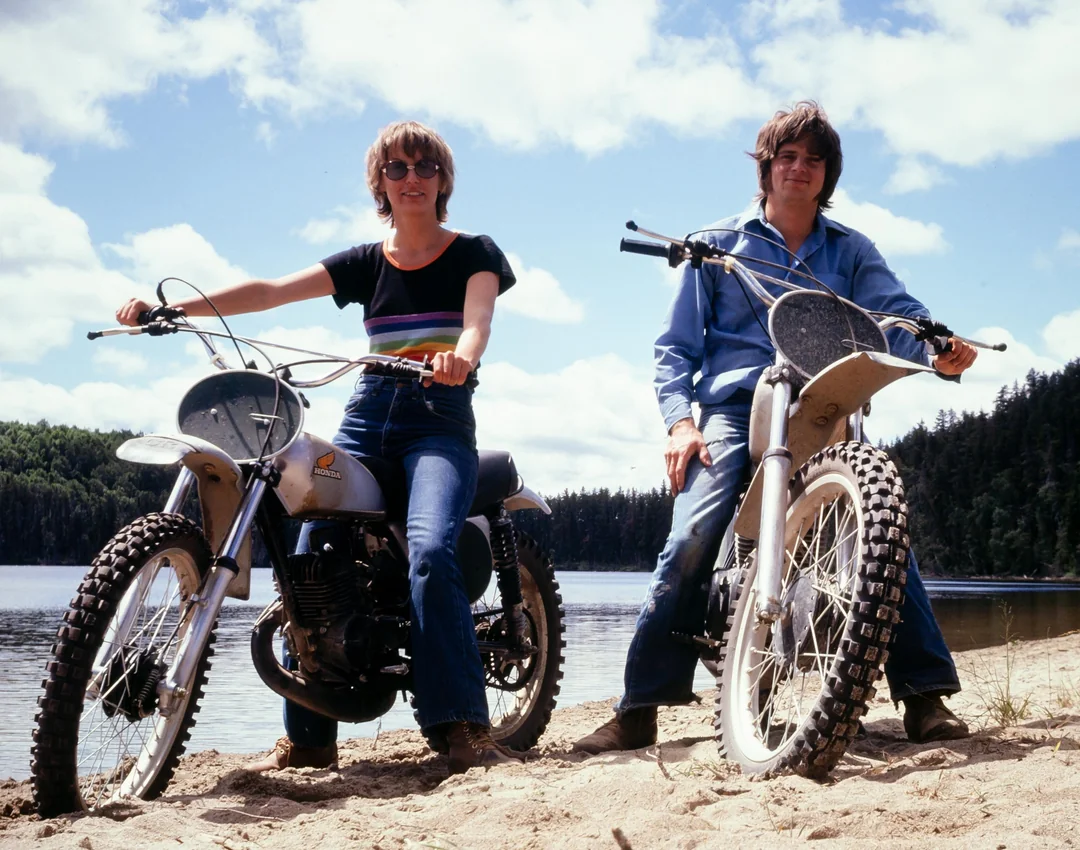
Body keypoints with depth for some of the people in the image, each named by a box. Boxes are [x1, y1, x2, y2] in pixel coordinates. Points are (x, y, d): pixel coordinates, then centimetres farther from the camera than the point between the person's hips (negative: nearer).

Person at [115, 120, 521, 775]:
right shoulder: (365, 263, 16)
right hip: (368, 418, 4)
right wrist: (168, 308, -7)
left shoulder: (473, 253, 7)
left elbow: (478, 319, -13)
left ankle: (466, 730, -29)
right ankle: (309, 738, 2)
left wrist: (462, 355, -39)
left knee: (429, 553, -29)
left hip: (441, 419, -4)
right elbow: (271, 291, 5)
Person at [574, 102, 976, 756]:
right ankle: (639, 709, -17)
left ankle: (925, 694, -11)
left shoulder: (851, 251, 18)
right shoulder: (721, 243, 14)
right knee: (693, 539, -21)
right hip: (735, 404, -2)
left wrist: (938, 351, -24)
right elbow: (676, 344, 11)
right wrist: (679, 420, -7)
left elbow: (898, 316, 0)